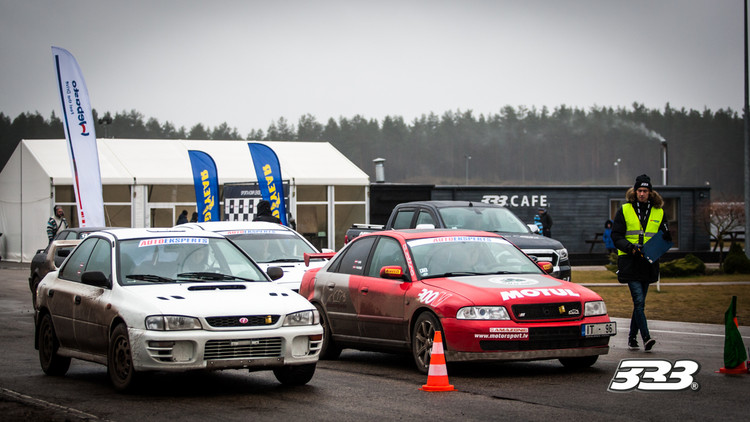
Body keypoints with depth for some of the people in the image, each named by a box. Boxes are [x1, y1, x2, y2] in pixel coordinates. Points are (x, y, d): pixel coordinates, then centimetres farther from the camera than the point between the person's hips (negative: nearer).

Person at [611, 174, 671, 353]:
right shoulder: (624, 211, 2)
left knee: (639, 302, 11)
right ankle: (646, 338, -20)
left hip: (649, 263, 4)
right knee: (639, 301, -14)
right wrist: (629, 247, -18)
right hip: (630, 262, -4)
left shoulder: (658, 212, 11)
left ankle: (632, 337, 22)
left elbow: (665, 238, 15)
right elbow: (616, 236, 0)